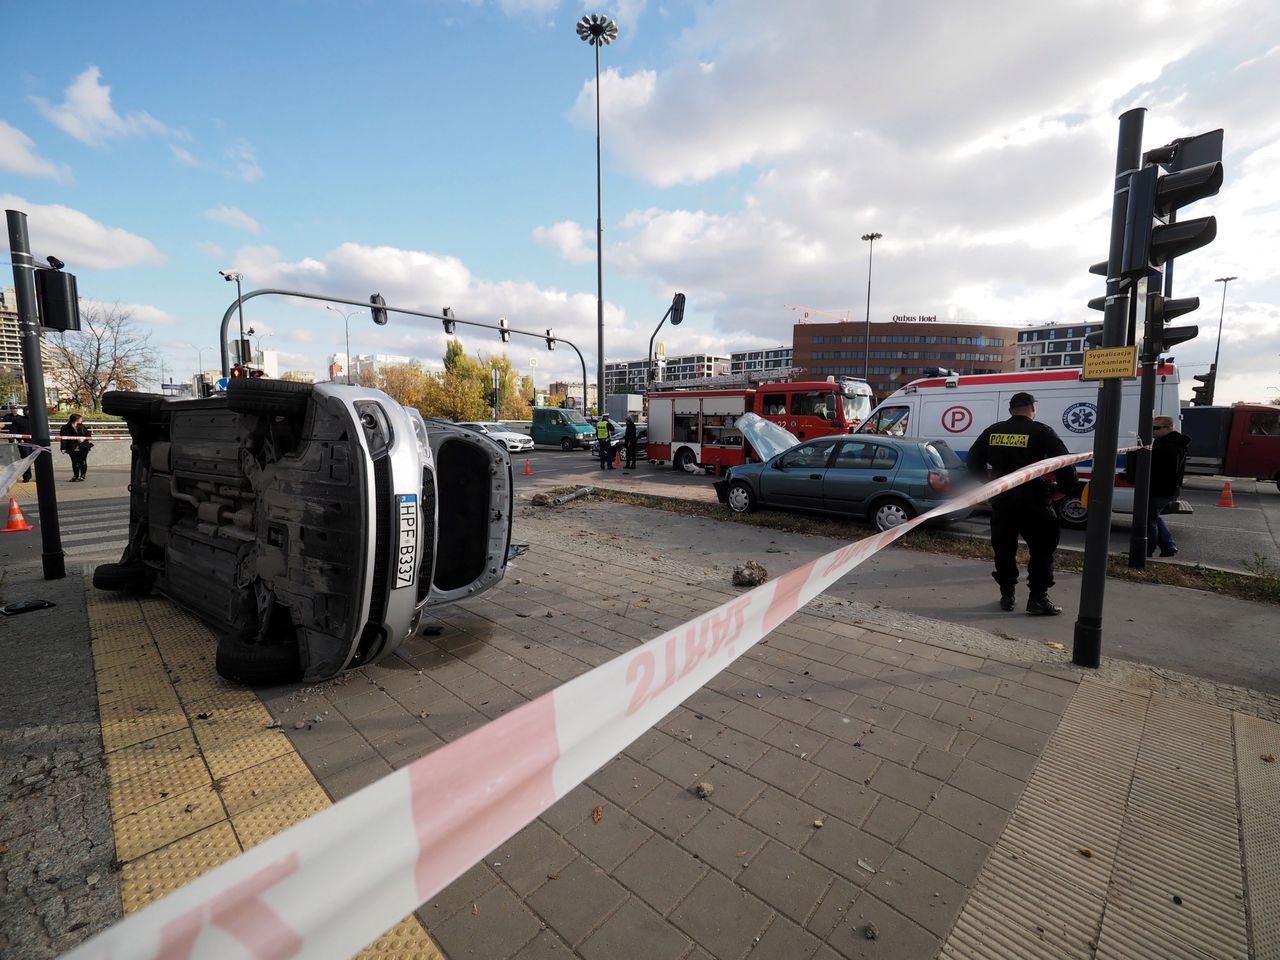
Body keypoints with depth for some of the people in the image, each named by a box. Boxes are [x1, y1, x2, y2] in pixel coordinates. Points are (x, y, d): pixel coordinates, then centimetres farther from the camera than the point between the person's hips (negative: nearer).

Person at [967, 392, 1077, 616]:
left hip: (1001, 502, 4)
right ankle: (1038, 598, 8)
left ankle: (1006, 595, 21)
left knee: (1004, 548, 14)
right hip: (1032, 502, -4)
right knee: (1042, 548, 8)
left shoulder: (992, 432, 7)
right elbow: (1066, 466, -11)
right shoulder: (1042, 432, -6)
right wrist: (1060, 491, 1)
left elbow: (974, 461, 14)